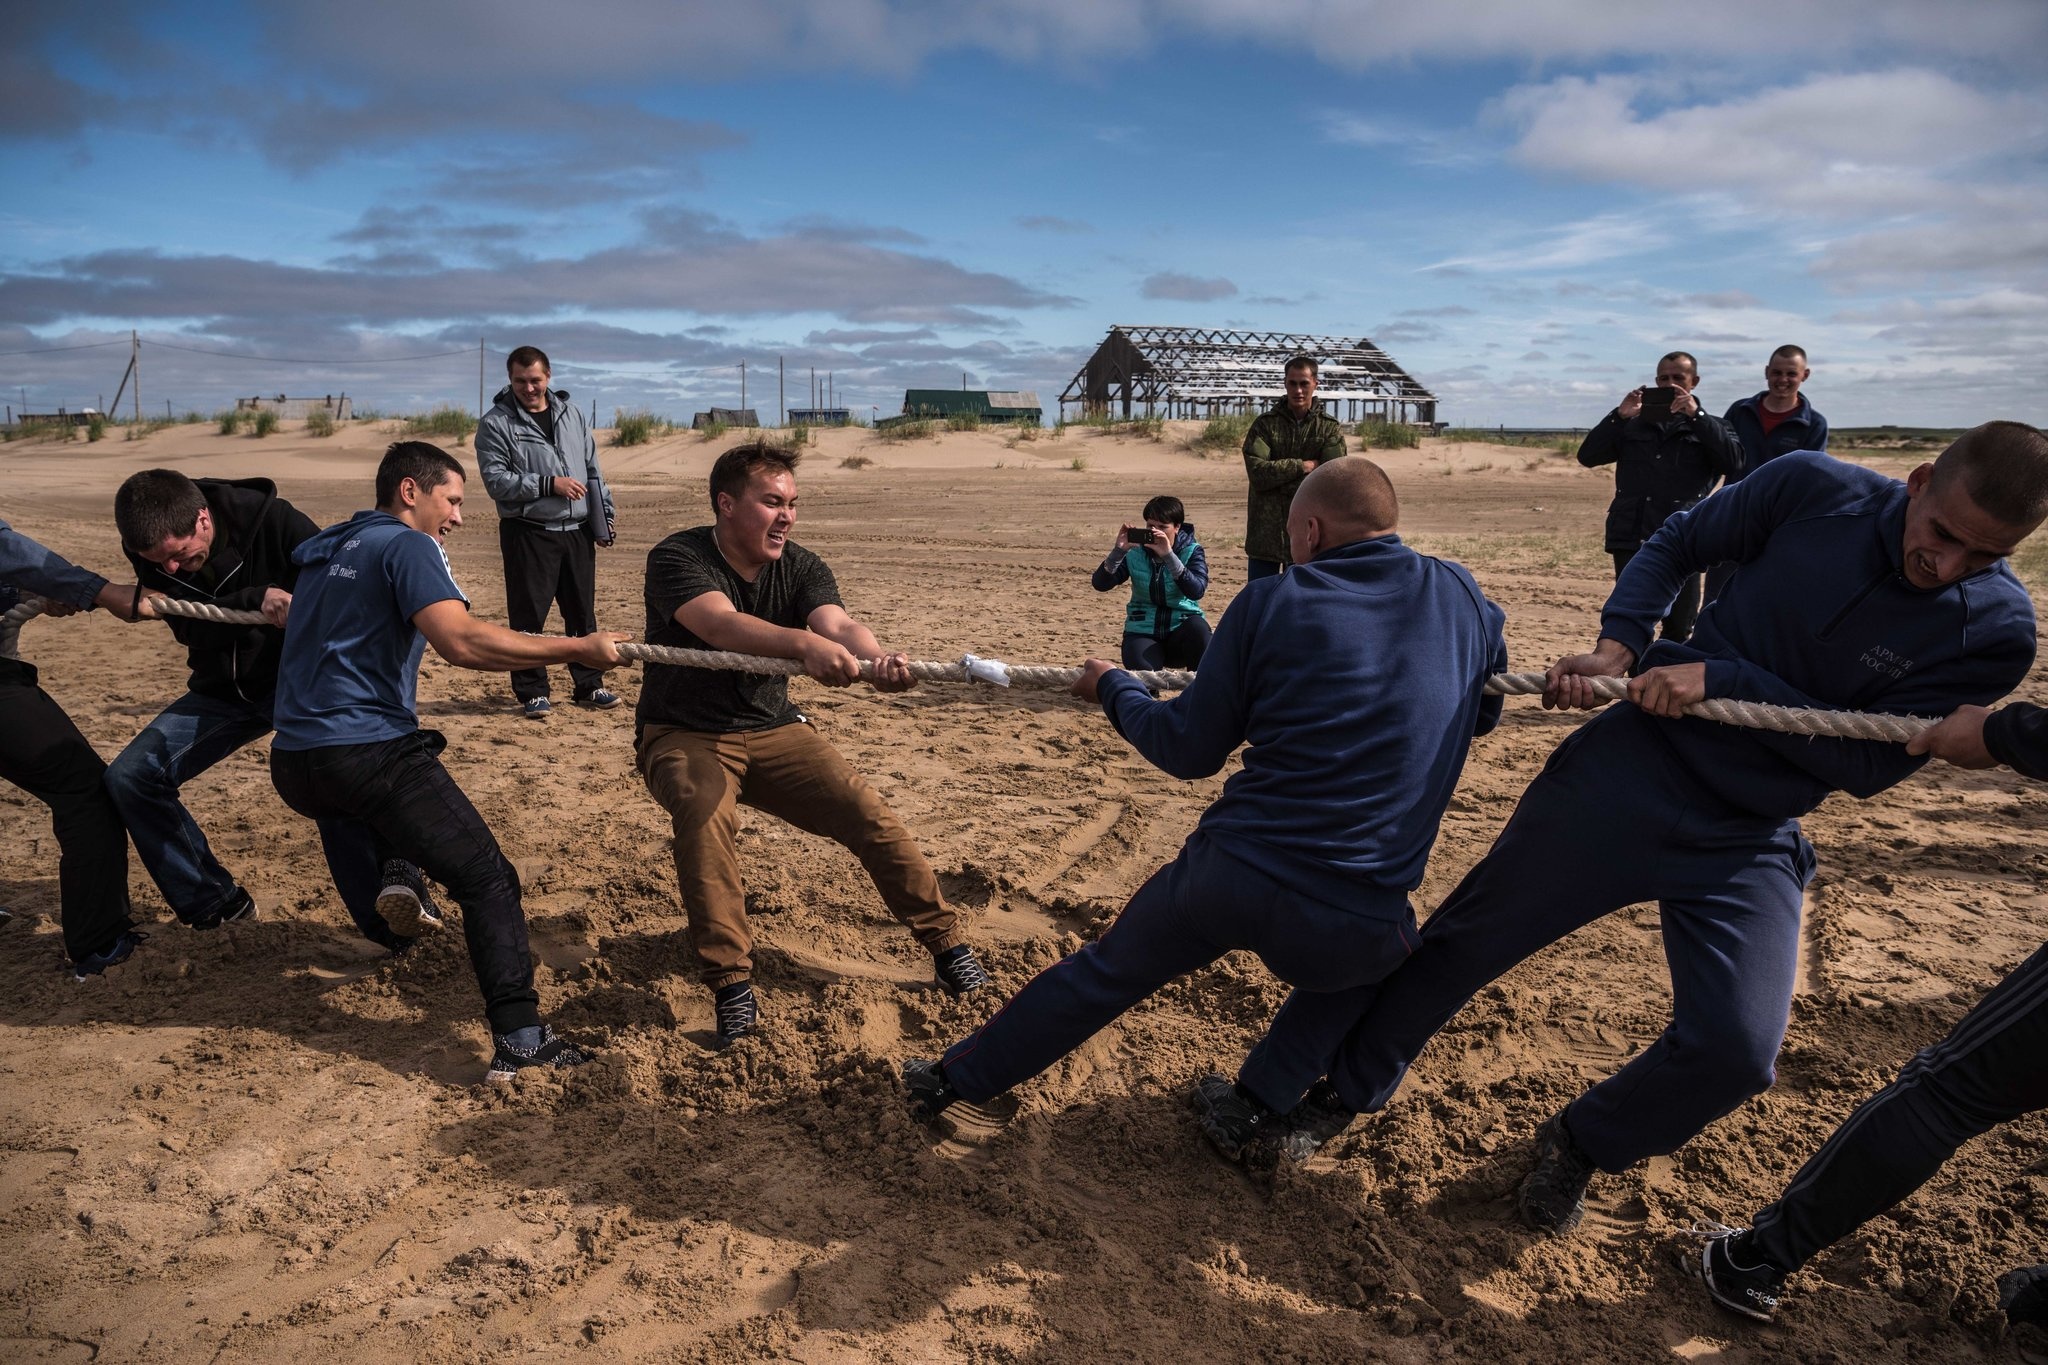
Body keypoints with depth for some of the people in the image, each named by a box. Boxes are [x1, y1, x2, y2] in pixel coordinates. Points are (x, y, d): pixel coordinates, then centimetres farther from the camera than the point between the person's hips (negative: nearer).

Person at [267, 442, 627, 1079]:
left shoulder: (325, 551, 19)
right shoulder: (406, 546, -6)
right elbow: (460, 641, -22)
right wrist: (577, 649, -21)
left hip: (293, 760, 9)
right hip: (369, 753, -9)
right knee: (488, 881, -9)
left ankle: (389, 881, 17)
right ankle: (518, 1035, -18)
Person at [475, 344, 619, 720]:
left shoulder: (571, 413, 11)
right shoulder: (495, 424, -4)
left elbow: (592, 469, 15)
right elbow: (496, 480, -12)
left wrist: (604, 516, 11)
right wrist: (549, 484, -17)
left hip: (577, 531, 4)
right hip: (528, 534, -4)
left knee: (583, 612, 10)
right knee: (528, 616, 0)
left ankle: (589, 685, 21)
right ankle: (532, 692, 9)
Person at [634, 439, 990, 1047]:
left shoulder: (800, 567, -4)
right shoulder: (677, 558, -16)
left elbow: (837, 622, -24)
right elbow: (720, 624, -36)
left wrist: (874, 657, -49)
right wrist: (805, 643, -55)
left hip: (772, 729, 4)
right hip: (684, 734, -3)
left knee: (868, 814, -12)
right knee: (704, 813, -35)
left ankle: (947, 944, 5)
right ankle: (730, 983, -26)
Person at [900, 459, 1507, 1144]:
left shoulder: (1270, 602, -3)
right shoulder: (1463, 597, 4)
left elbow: (1188, 750, 3)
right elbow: (1484, 712, 22)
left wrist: (1113, 688, 20)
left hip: (1227, 875, 0)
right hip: (1357, 922, 1)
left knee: (1102, 971, 23)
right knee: (1362, 969, 37)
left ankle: (954, 1078, 40)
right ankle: (1252, 1107, 28)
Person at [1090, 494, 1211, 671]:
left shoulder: (1191, 551, -5)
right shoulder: (1135, 551, -2)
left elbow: (1196, 591, -24)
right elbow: (1100, 584, -10)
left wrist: (1168, 556, -32)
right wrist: (1118, 551, -24)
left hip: (1181, 630, 0)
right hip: (1143, 632, 0)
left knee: (1197, 626, -34)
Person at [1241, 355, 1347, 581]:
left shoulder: (1330, 429, 2)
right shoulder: (1265, 424, 1)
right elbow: (1257, 471, -11)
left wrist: (1278, 478, -14)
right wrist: (1302, 466, -16)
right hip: (1266, 527, 0)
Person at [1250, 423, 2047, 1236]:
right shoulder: (1814, 490, -10)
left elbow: (1868, 765, -14)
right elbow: (1676, 545, 4)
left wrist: (1719, 677, -22)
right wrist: (1618, 643, -13)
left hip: (1750, 842, 1)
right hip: (1632, 771, 0)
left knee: (1736, 1050, -13)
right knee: (1465, 941, 4)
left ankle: (1582, 1145, 20)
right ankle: (1342, 1095, 28)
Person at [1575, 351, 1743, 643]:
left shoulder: (1708, 427, 13)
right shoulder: (1634, 424, 16)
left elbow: (1734, 463, -7)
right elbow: (1587, 456, 6)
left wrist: (1696, 415, -11)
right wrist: (1618, 416, -6)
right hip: (1631, 539, 1)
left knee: (1680, 626, 4)